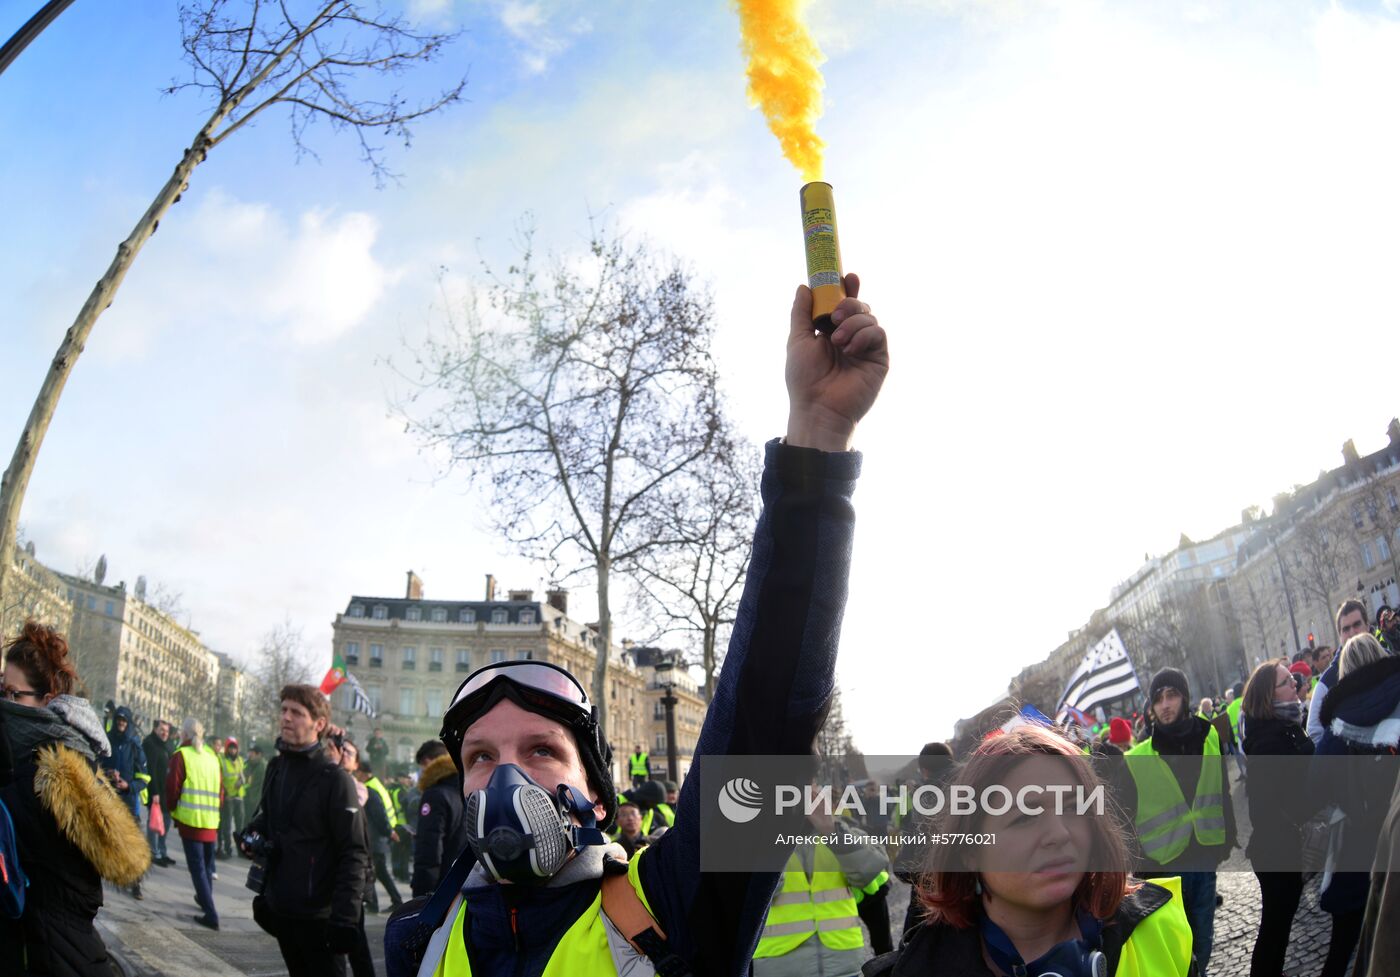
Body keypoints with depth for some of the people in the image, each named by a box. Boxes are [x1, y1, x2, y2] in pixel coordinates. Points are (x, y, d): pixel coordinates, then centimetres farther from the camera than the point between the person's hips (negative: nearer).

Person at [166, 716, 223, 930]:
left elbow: (173, 788, -7)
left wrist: (174, 811, 9)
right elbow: (221, 789, 10)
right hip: (211, 821, 5)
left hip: (190, 819, -5)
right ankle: (205, 898, 39)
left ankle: (210, 914, -7)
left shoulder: (181, 755, -6)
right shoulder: (212, 755, 9)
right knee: (207, 863, 22)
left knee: (197, 866, -1)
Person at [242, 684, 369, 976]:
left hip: (319, 915, -7)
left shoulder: (334, 779, -15)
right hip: (280, 908, 7)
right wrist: (253, 834, 5)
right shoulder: (276, 767, 7)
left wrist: (345, 916, -22)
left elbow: (353, 854, -17)